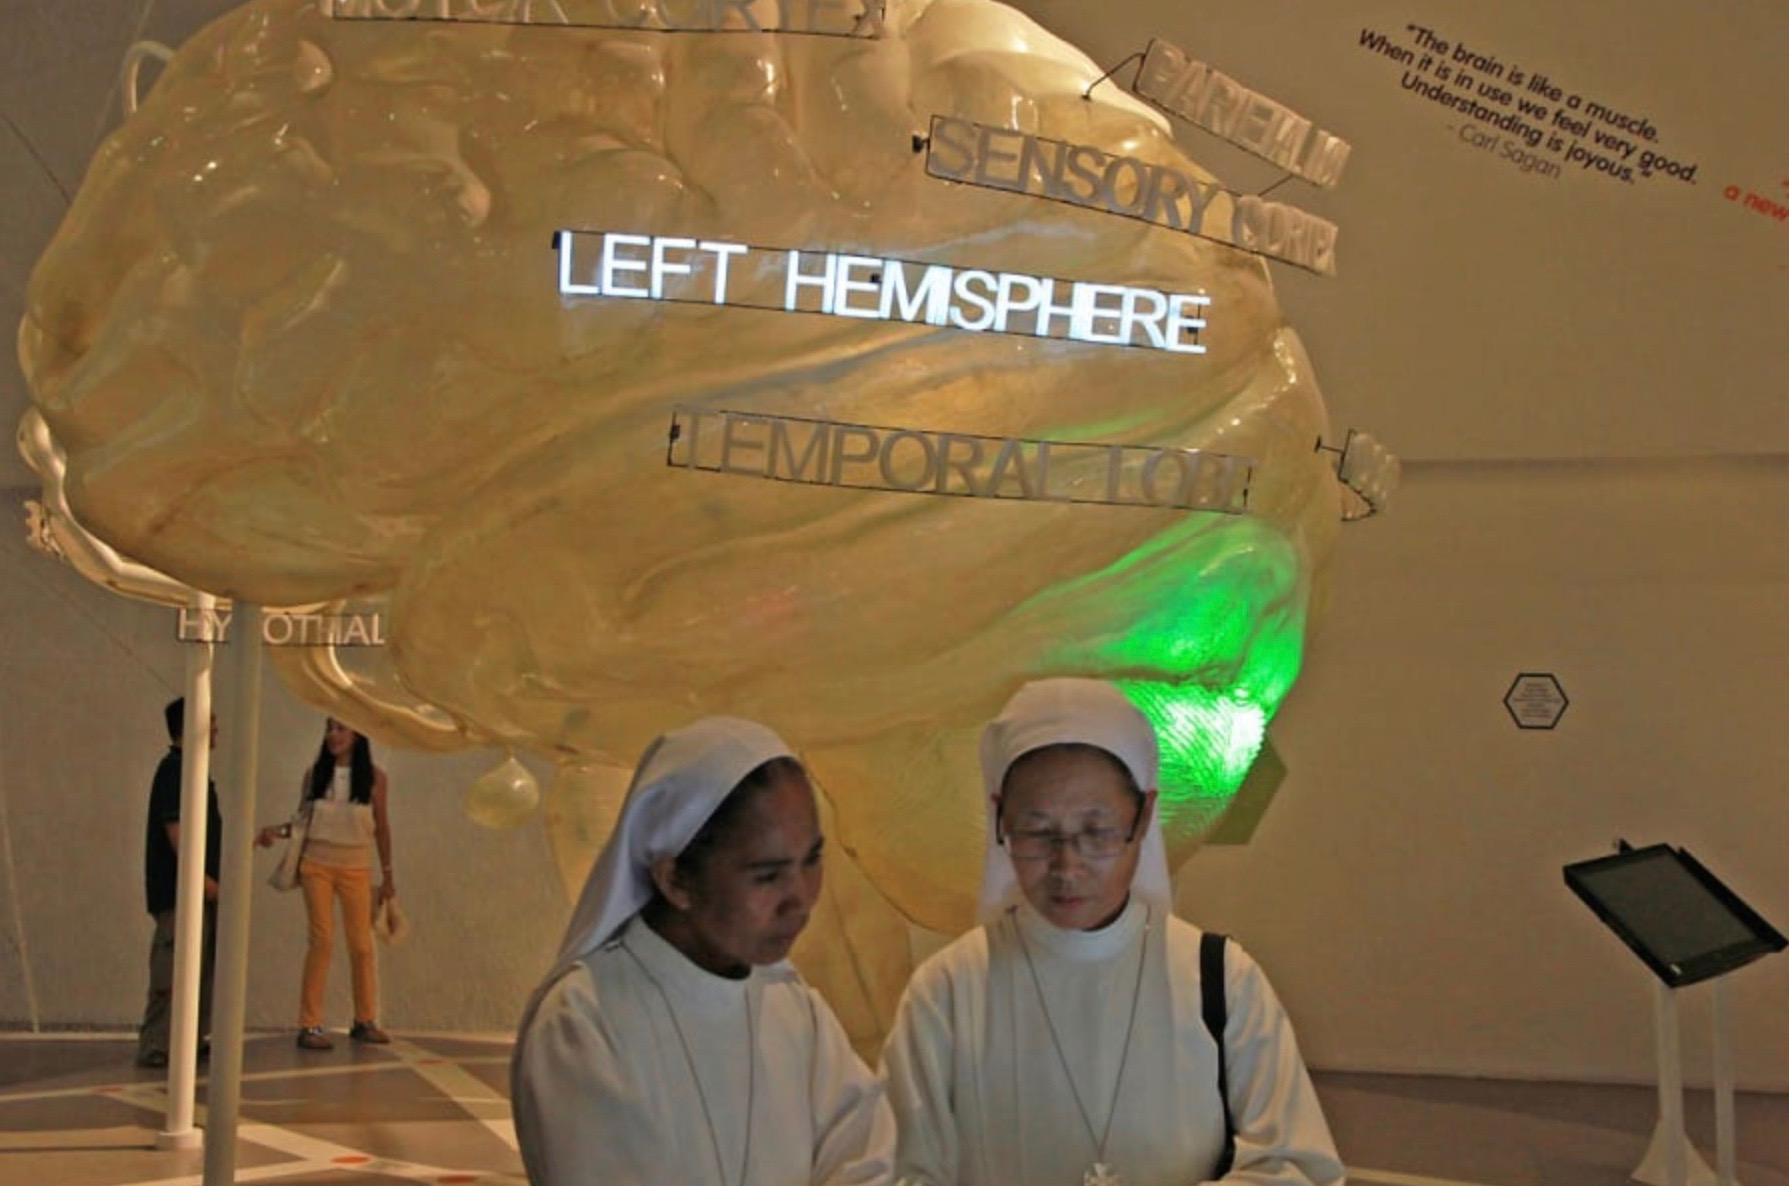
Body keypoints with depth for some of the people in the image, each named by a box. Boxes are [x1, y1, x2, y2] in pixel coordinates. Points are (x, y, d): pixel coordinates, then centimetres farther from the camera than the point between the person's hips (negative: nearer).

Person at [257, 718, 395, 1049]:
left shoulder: (374, 777, 0)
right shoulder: (314, 774, 3)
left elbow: (381, 827, 5)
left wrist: (387, 876, 7)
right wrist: (277, 831, -13)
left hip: (356, 867, 0)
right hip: (316, 864, 0)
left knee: (361, 944, 3)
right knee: (322, 940, -6)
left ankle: (365, 1020, 16)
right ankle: (310, 1025, -3)